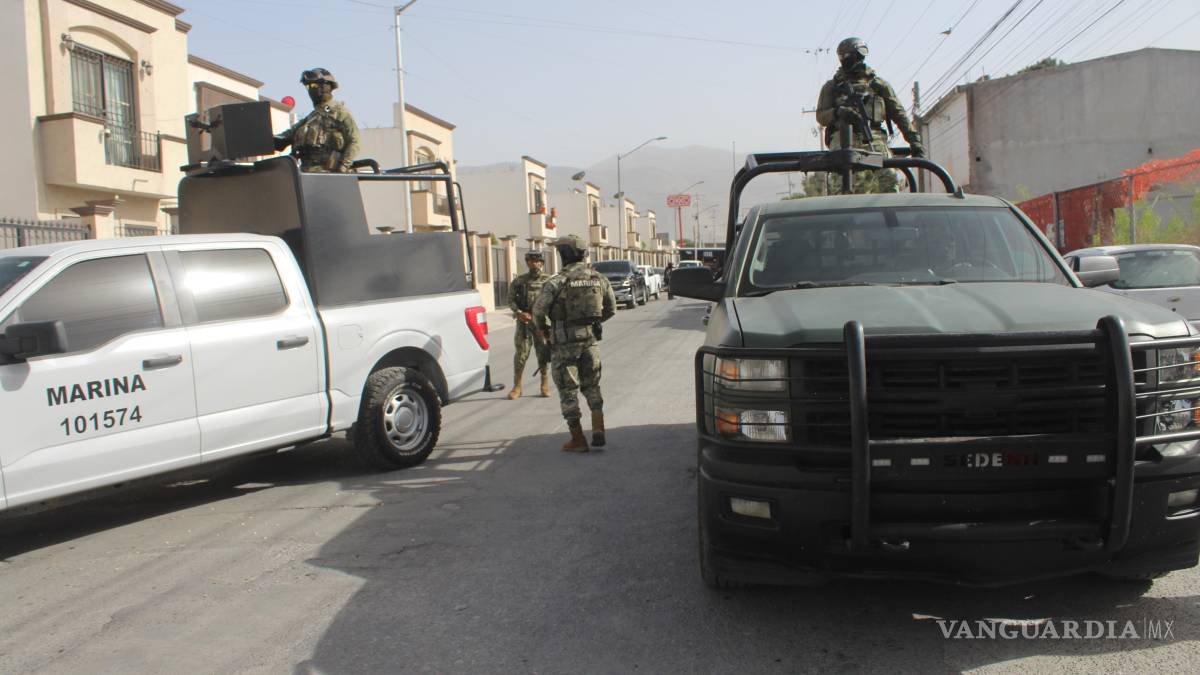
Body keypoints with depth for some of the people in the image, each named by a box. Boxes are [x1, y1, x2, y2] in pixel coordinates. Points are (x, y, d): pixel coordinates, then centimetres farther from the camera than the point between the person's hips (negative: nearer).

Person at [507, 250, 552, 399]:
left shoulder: (548, 280, 2)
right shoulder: (519, 280, 7)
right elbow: (510, 299, 6)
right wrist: (519, 313, -10)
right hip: (523, 322, 1)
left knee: (543, 353, 5)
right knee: (520, 353, -2)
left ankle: (545, 385, 16)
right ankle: (517, 387, 5)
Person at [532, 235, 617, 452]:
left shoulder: (557, 281, -13)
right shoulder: (599, 278, 3)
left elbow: (539, 310, -13)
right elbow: (611, 309, 12)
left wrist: (543, 328, 7)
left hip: (565, 342, -4)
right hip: (590, 339, 4)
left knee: (568, 390, 7)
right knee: (591, 385, 19)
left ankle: (578, 440, 10)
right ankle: (598, 430, 6)